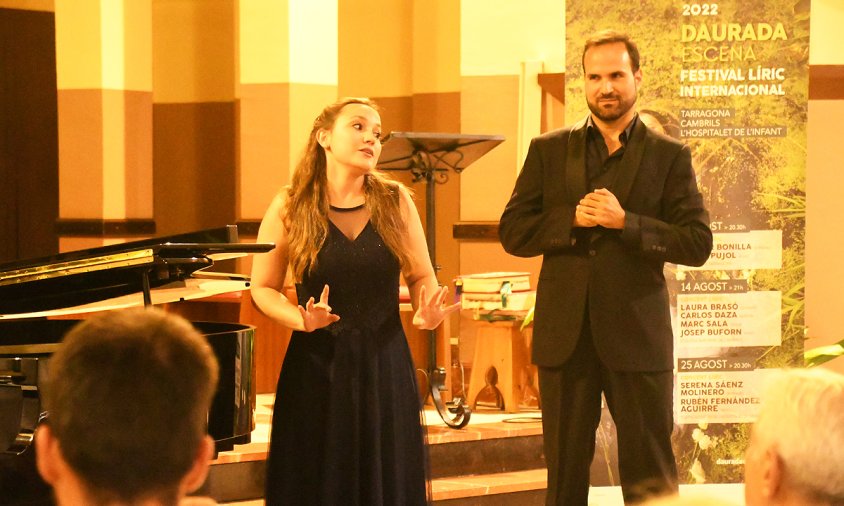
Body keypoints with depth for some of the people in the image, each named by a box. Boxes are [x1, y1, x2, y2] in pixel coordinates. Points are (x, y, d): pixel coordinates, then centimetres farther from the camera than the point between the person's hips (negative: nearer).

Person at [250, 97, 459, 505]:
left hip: (384, 365, 2)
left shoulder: (396, 203, 2)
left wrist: (426, 311, -12)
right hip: (317, 367, -2)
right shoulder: (290, 208, -2)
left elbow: (422, 277, 10)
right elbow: (263, 289, 2)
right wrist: (302, 319, -16)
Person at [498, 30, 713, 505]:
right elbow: (512, 232, 4)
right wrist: (573, 219, -12)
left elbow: (698, 243, -4)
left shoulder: (670, 156, 3)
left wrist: (625, 222, -16)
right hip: (565, 335, 2)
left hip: (638, 335, -2)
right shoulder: (549, 150, 9)